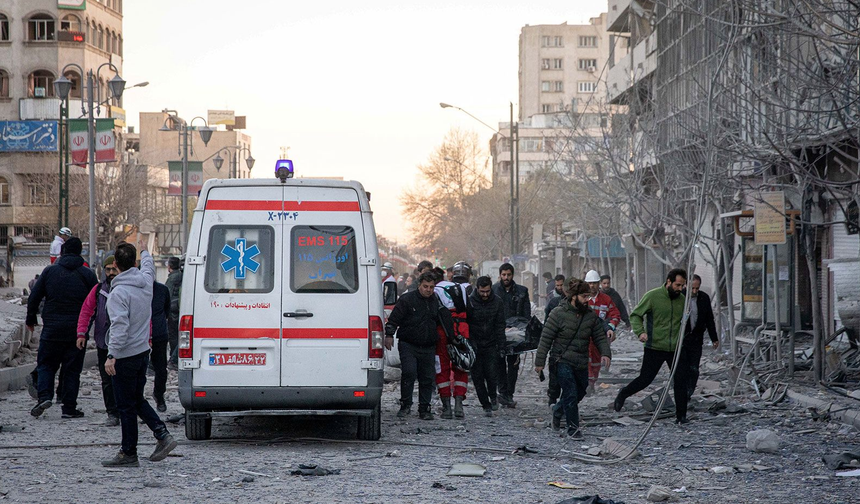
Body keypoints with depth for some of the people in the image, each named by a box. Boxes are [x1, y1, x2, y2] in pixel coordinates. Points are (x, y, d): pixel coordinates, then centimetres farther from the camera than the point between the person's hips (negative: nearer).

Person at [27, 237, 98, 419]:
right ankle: (69, 407, 5)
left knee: (46, 364, 12)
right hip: (76, 331, 0)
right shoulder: (88, 274, -1)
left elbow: (34, 297, 4)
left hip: (52, 329, 0)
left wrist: (30, 320, 16)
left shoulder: (49, 271, 1)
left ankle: (44, 396, -9)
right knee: (72, 368, 6)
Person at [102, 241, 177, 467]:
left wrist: (112, 355, -27)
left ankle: (128, 454, 7)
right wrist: (145, 252, 48)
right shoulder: (145, 281, 3)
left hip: (126, 356, -8)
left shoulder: (119, 292, -20)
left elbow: (120, 326, -27)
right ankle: (163, 435, 7)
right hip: (143, 352, 8)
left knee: (126, 406, 1)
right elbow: (149, 267, 29)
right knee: (137, 400, 20)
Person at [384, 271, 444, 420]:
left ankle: (424, 409, 12)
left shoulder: (435, 302, 11)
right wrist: (389, 335, -15)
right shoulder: (407, 299, -4)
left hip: (428, 348, 4)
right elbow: (394, 319, -5)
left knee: (427, 378, 4)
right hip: (408, 345, -4)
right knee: (409, 373, -18)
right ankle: (405, 405, -4)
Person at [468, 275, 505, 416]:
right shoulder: (470, 302, -7)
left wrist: (501, 345, -3)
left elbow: (500, 325, 3)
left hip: (491, 345, 0)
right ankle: (486, 405, 14)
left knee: (492, 375, -9)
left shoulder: (497, 302, 0)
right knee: (477, 377, 1)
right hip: (474, 346, 0)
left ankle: (493, 396, 21)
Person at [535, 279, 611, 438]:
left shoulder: (590, 315, 2)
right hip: (563, 360, -6)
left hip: (581, 362, 6)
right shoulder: (559, 314, -12)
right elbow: (546, 338, -9)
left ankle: (558, 410, 42)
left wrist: (605, 353, -14)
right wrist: (540, 361, -9)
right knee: (571, 394, -11)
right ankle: (573, 428, 1)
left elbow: (600, 336, 5)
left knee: (580, 392, 16)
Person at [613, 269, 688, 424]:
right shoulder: (652, 296, -8)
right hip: (654, 347, -4)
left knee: (680, 382, -2)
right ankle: (622, 395, 25)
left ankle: (680, 415, 8)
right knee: (645, 379, -1)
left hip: (675, 349, 4)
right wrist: (640, 332, -20)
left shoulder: (682, 299, 7)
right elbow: (635, 315, -4)